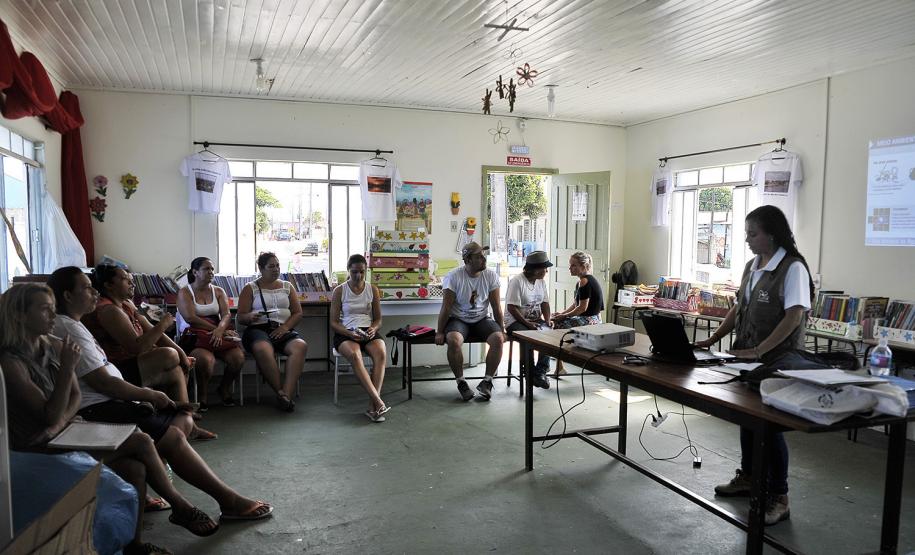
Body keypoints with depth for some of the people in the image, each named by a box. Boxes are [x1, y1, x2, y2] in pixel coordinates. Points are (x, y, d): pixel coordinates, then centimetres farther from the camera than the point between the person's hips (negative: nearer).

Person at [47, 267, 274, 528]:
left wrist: (140, 393, 8)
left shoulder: (71, 325, 20)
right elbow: (101, 382, -19)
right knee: (172, 435, -20)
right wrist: (147, 395, -8)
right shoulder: (69, 329, -14)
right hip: (96, 410, -11)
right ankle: (230, 501, -14)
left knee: (183, 420, 1)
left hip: (106, 402, 11)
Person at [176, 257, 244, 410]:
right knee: (206, 360, -36)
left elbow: (227, 315, 0)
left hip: (218, 334, 4)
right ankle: (202, 395, -8)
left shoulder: (218, 291, 15)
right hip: (194, 337, -4)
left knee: (238, 357, -24)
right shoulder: (185, 292, 2)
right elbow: (191, 319, -12)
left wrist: (220, 330, -22)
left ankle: (224, 388, 6)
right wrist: (216, 329, -16)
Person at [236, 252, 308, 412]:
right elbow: (240, 317, 6)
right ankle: (280, 392, -30)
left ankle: (286, 394, -38)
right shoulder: (250, 288, 13)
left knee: (300, 346, -32)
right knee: (263, 349, -39)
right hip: (258, 329, -2)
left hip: (284, 329, 3)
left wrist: (285, 327, -6)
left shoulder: (287, 287, 21)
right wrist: (251, 317, -18)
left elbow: (298, 313, 14)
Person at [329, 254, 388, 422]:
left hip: (368, 332, 2)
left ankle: (372, 407, -34)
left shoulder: (372, 290, 11)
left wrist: (373, 329, -8)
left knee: (381, 353, -32)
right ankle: (378, 401, -43)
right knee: (354, 354, -37)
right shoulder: (339, 291, 4)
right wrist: (350, 333, -15)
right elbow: (334, 322, 3)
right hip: (346, 333, -2)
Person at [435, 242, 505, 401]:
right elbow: (446, 307, -9)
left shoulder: (491, 276, -4)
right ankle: (461, 382, -13)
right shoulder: (453, 277, -11)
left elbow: (496, 307, 2)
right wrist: (439, 332, -11)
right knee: (453, 340, -34)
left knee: (498, 339, -27)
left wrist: (501, 330, 1)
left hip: (482, 319, 3)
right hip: (458, 319, -2)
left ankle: (487, 381, -9)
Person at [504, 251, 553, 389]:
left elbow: (545, 303, 15)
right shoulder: (517, 281, -13)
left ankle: (540, 371, -19)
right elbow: (511, 307, -17)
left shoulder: (541, 281, 11)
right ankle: (531, 372, -20)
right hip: (516, 321, -6)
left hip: (536, 320, 6)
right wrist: (527, 323, -22)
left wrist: (547, 320, -3)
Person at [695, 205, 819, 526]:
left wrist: (758, 351, -25)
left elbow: (794, 317, -21)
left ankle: (779, 498, 12)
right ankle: (748, 478, 34)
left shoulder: (792, 268, -13)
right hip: (747, 357, 7)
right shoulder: (752, 266, 10)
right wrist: (712, 340, 7)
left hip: (776, 360, -7)